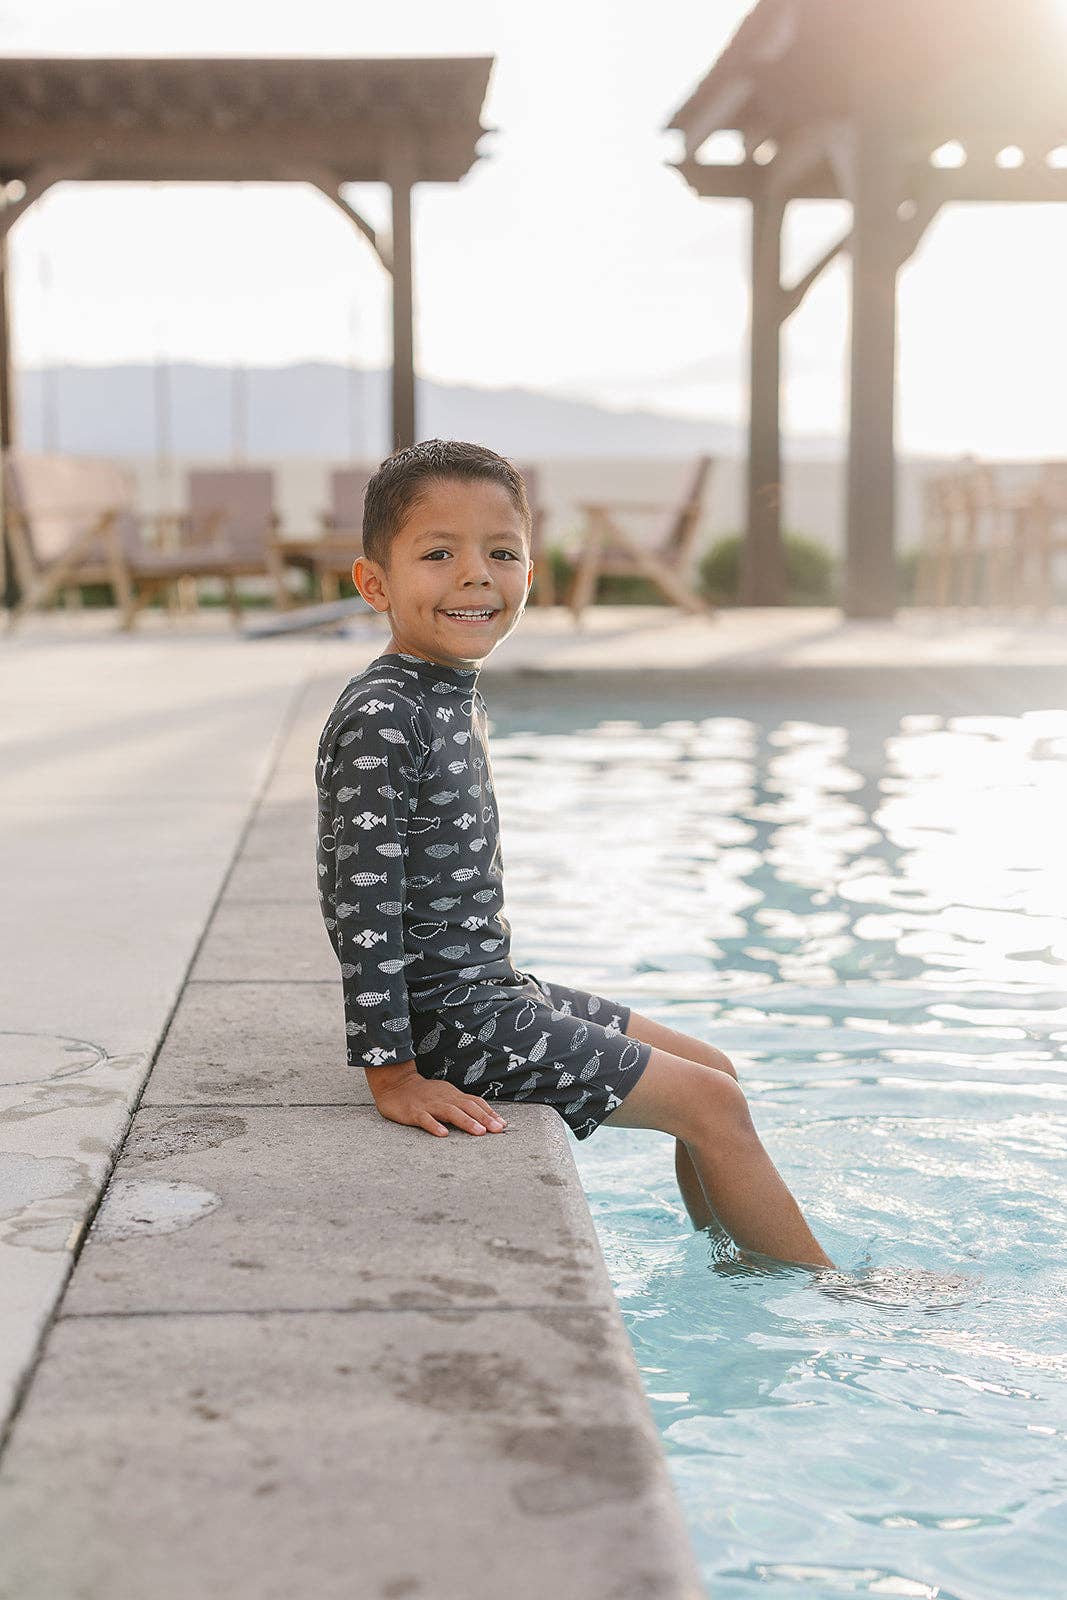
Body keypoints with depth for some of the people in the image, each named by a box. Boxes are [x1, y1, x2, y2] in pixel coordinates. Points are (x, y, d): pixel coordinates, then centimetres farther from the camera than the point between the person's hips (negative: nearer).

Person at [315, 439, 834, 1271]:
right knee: (711, 1105, -5)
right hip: (446, 1019, -10)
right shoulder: (380, 718, -21)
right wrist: (394, 1076, -24)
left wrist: (500, 981, 20)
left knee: (712, 1067, 17)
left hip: (492, 987, 10)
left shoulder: (459, 702, 9)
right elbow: (364, 902, -24)